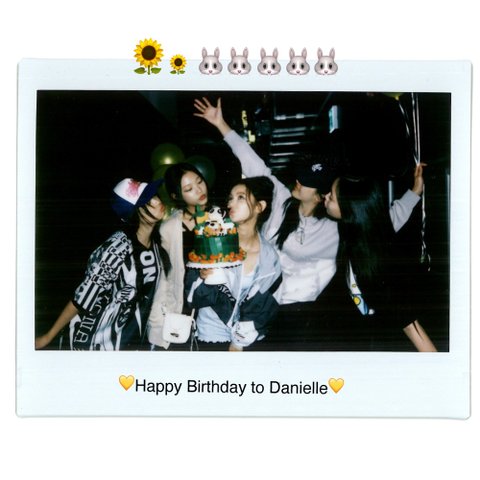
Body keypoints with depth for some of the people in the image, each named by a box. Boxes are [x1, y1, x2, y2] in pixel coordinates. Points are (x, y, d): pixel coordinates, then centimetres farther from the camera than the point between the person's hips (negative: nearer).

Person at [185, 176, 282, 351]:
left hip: (249, 341, 1)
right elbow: (194, 297, -8)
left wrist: (240, 342, -6)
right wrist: (202, 278, -26)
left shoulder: (269, 257, -6)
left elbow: (266, 308, -1)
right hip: (211, 337, -1)